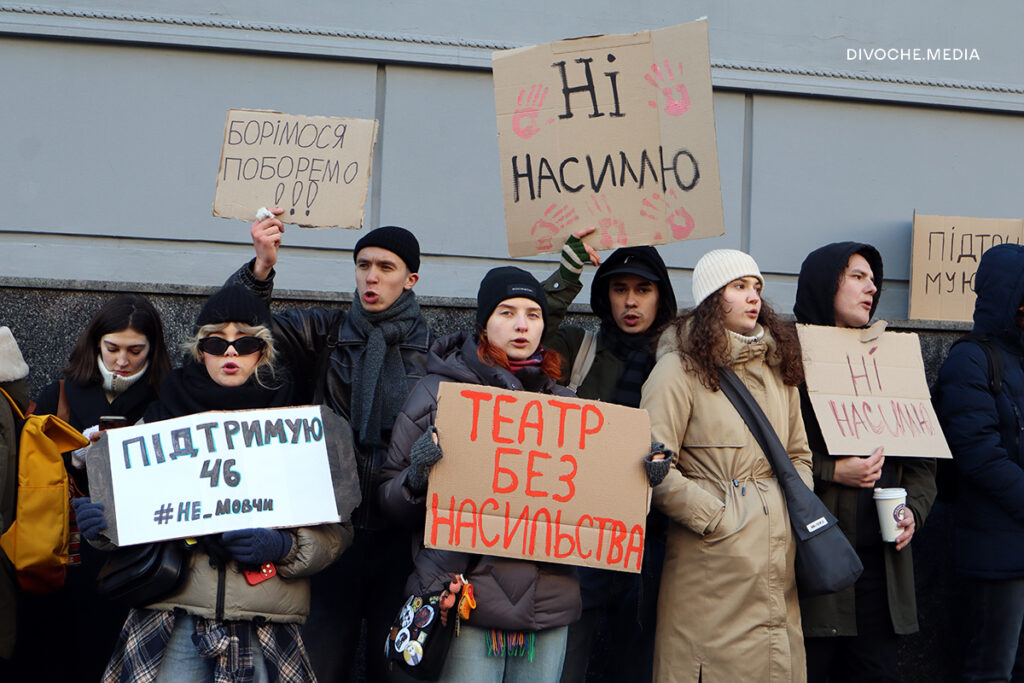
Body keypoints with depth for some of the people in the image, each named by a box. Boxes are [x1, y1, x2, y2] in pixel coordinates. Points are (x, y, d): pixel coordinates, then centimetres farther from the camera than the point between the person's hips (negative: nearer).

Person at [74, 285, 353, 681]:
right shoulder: (164, 417, 9)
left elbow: (336, 532, 2)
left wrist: (283, 547, -16)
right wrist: (107, 525, -9)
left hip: (267, 627, 0)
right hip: (174, 622, 1)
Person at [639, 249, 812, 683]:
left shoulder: (778, 368, 16)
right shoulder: (680, 368, -6)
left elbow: (799, 454, 24)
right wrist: (714, 517, -11)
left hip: (777, 556, 6)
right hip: (713, 561, -6)